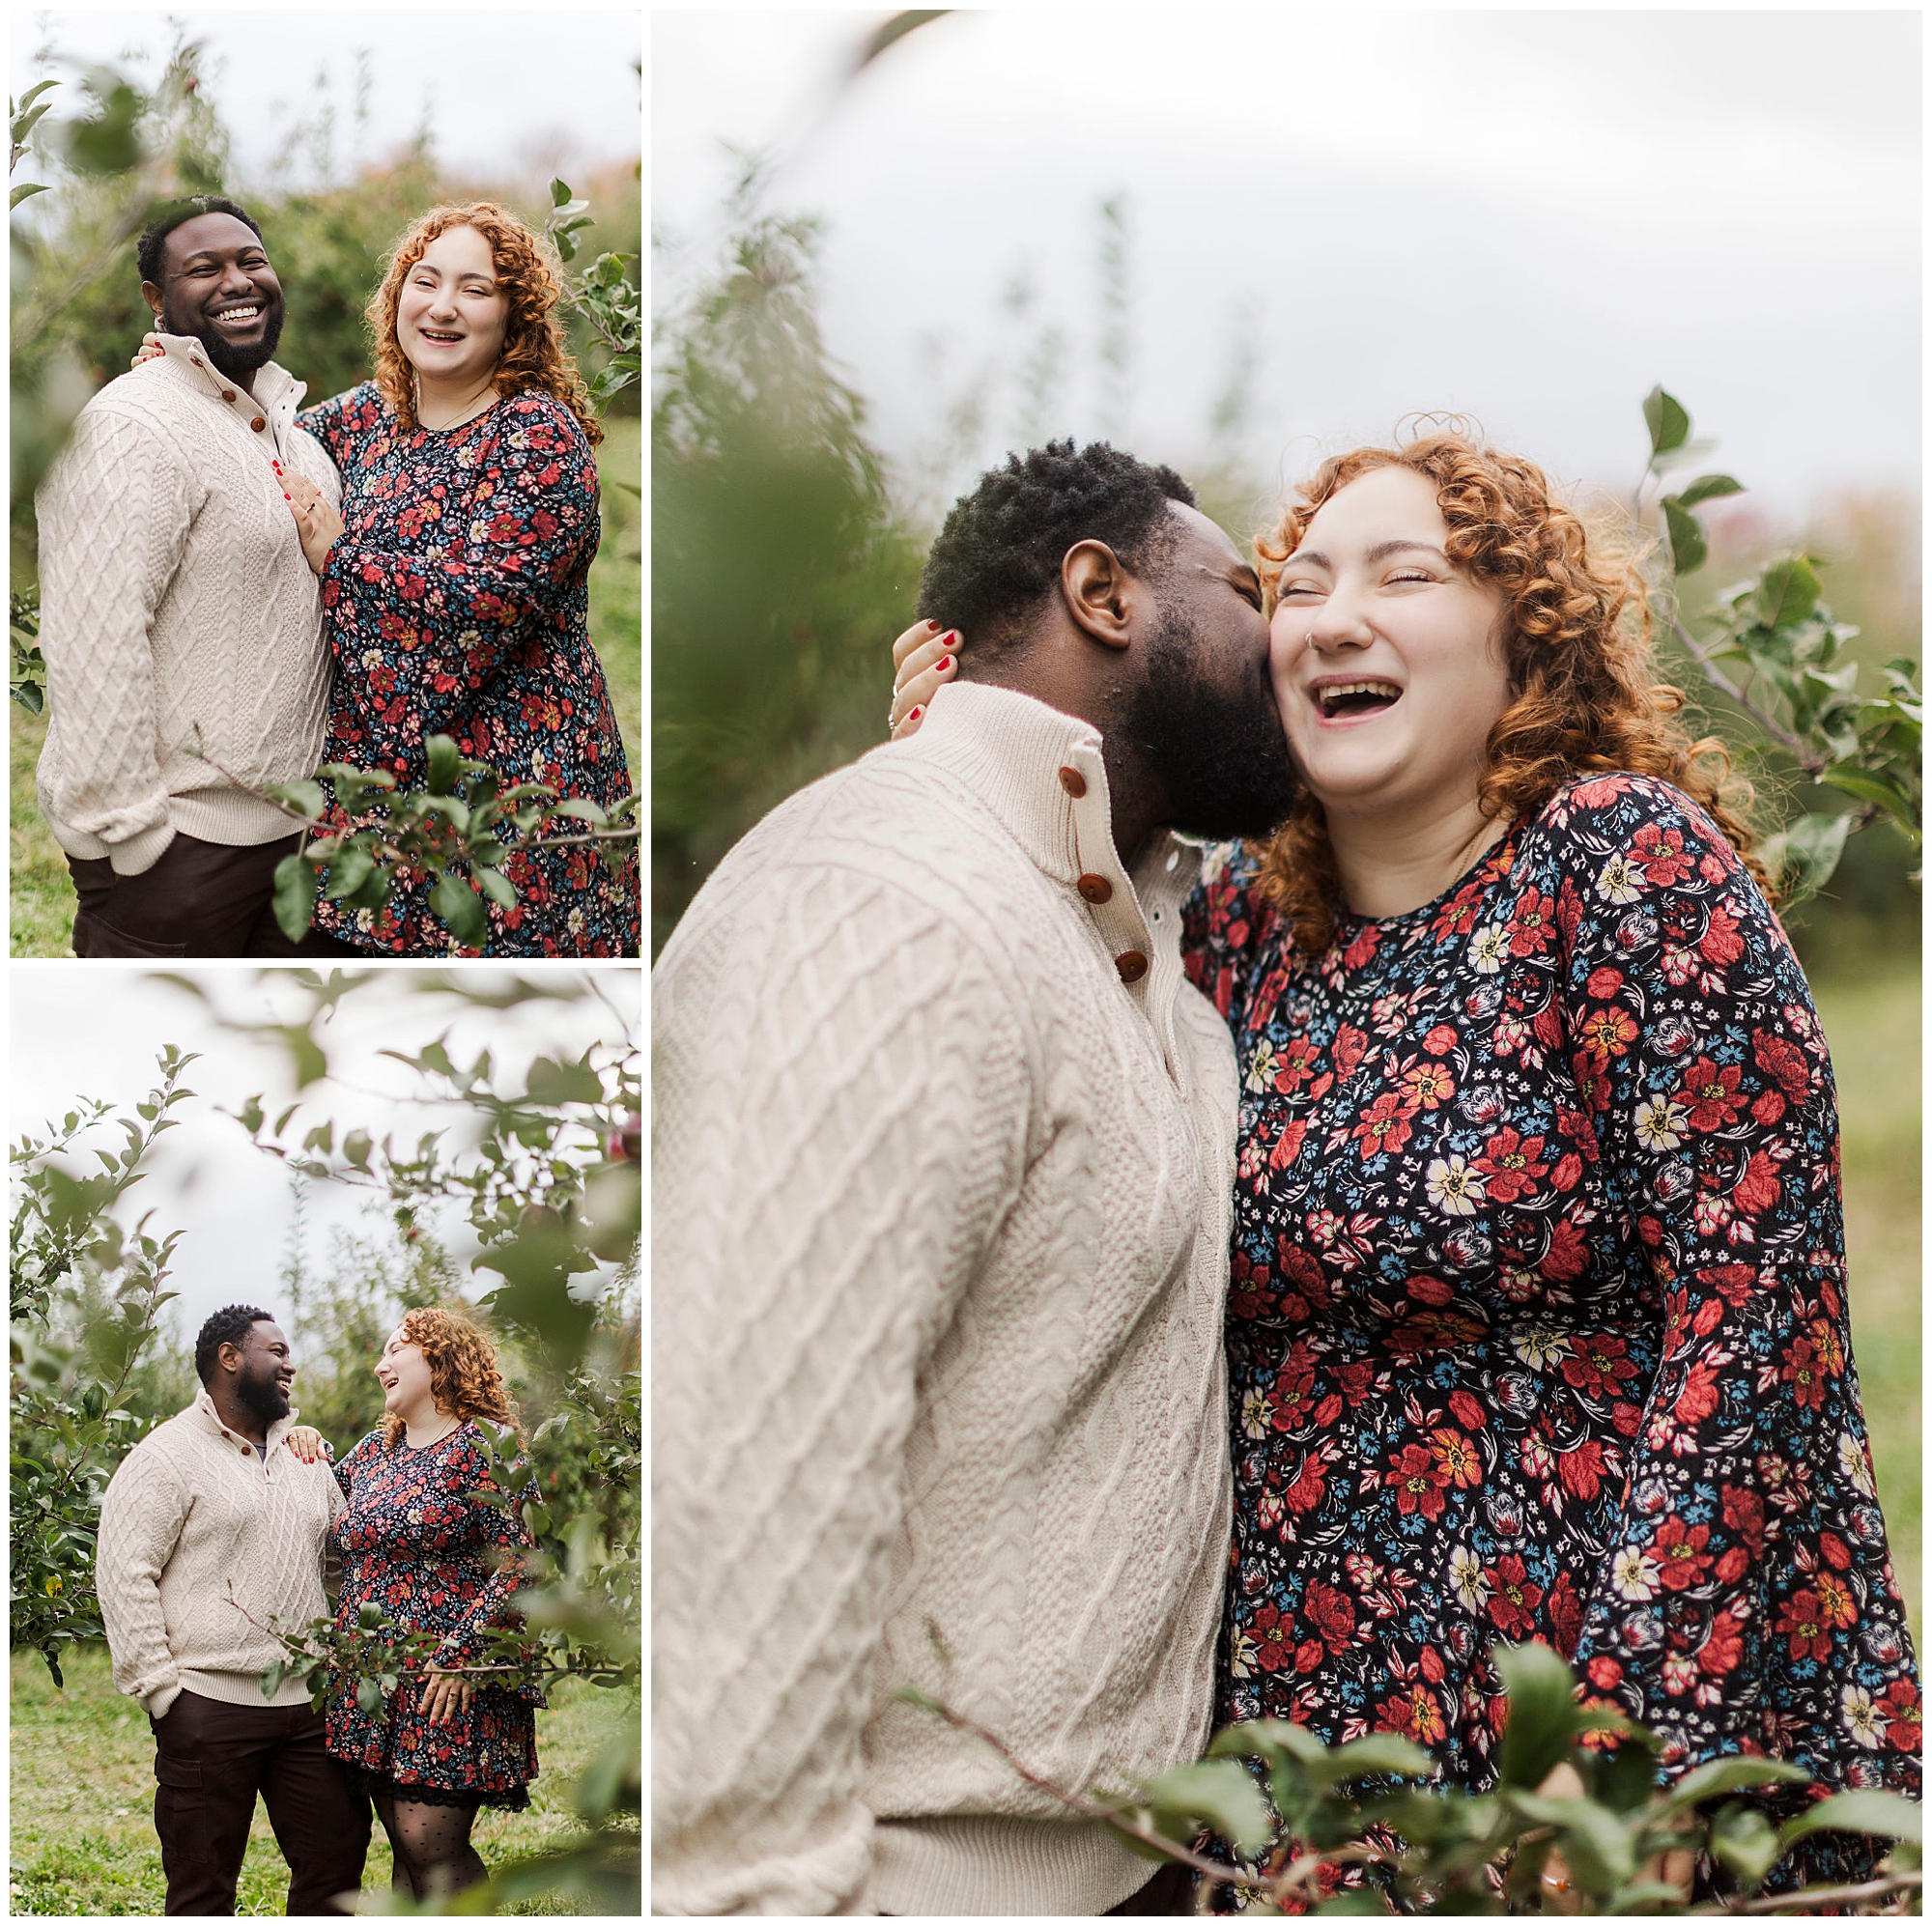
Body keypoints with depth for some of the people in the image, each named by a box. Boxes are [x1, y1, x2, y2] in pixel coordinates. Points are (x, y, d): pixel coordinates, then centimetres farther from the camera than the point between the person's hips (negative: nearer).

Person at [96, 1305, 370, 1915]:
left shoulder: (305, 1457, 17)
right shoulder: (167, 1457, -4)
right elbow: (123, 1574, -9)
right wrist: (161, 1689, -13)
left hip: (310, 1705, 6)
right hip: (211, 1709, -6)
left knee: (337, 1864, 5)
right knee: (203, 1889, -1)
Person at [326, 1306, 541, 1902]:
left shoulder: (484, 1448, -7)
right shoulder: (375, 1450, 16)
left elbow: (517, 1563, -14)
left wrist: (460, 1656, -19)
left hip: (451, 1683, -7)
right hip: (370, 1684, 7)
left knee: (431, 1843, -12)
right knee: (406, 1847, 7)